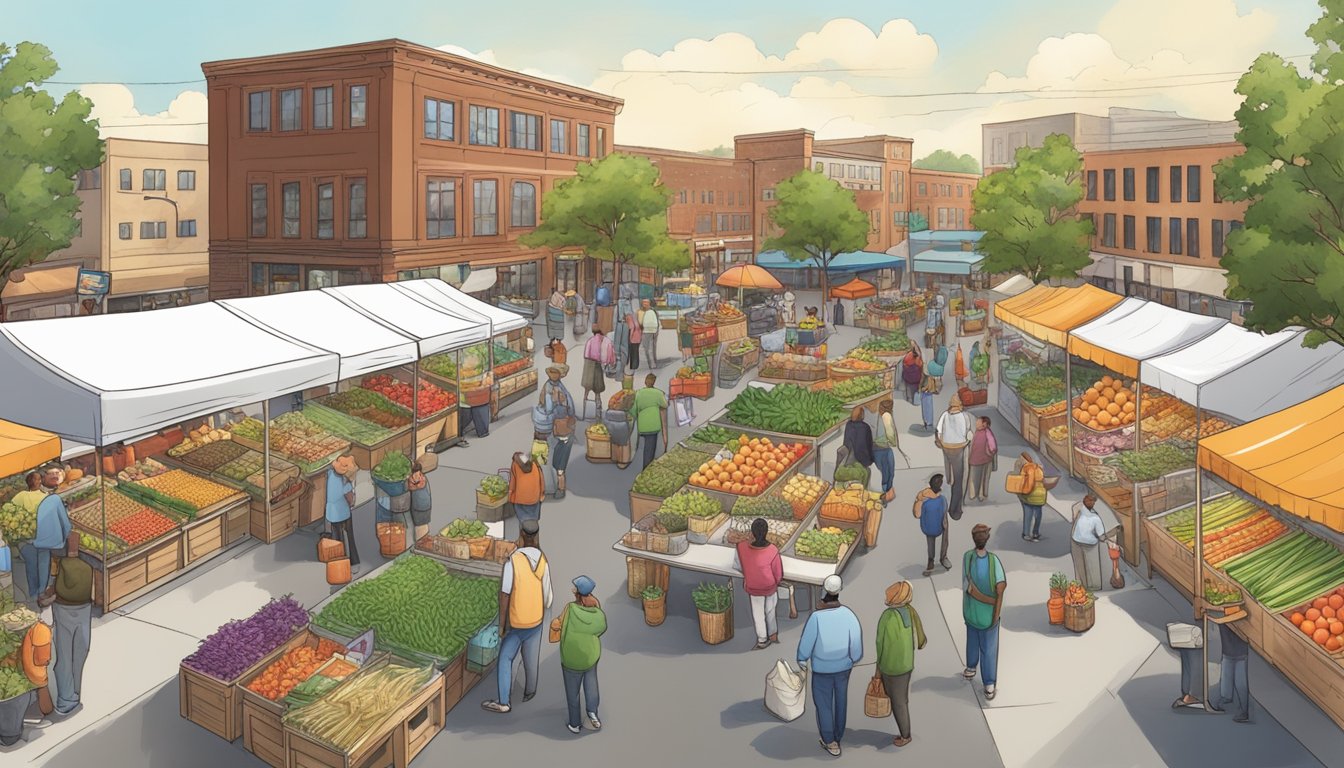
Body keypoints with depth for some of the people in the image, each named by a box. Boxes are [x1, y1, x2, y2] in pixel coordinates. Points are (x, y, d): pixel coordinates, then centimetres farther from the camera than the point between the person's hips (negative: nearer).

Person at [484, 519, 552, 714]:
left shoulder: (512, 561, -24)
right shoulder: (543, 562, -11)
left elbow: (504, 596, -21)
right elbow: (547, 596, -3)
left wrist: (501, 625, -11)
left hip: (515, 622, -3)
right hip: (536, 621, 4)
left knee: (505, 659, 8)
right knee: (531, 659, 20)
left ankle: (504, 702, 6)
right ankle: (529, 691, 38)